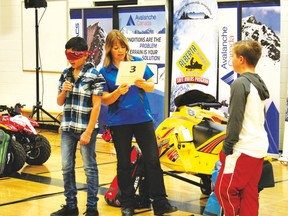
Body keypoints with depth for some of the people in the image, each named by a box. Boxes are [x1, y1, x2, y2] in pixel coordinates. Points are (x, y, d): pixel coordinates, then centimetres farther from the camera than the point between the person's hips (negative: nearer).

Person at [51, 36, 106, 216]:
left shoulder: (94, 76, -9)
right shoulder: (65, 75, 9)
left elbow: (96, 106, -12)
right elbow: (60, 103, 15)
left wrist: (88, 132, -15)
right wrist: (63, 91, -8)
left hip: (86, 128, -6)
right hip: (67, 128, 6)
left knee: (90, 168, 4)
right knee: (67, 168, 10)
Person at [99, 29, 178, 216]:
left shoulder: (137, 62, 1)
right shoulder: (105, 71, -2)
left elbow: (151, 87, 3)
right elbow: (105, 100, -4)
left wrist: (143, 84, -19)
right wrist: (118, 92, -22)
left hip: (143, 118, 1)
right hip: (119, 122, 0)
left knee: (153, 159, -2)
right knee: (124, 164, 8)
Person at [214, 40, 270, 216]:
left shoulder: (240, 83, -13)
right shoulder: (260, 83, 13)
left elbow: (235, 120, -17)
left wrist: (227, 147, -12)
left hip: (243, 149, -9)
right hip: (259, 148, 9)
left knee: (224, 190, -2)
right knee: (249, 194, 10)